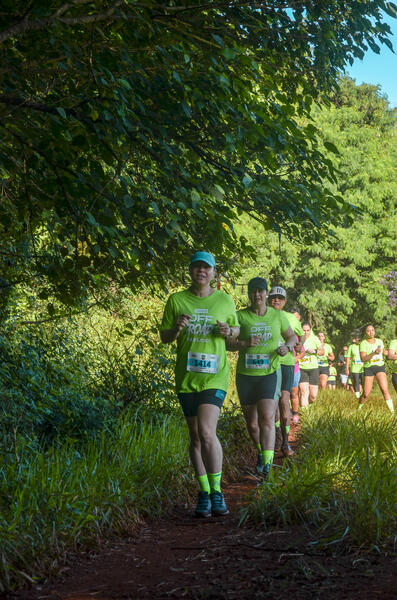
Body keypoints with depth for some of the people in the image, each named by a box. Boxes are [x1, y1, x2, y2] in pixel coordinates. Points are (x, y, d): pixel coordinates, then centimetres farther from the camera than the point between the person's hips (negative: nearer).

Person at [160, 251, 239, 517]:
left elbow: (236, 329, 18)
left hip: (215, 376, -2)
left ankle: (217, 491, -4)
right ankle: (204, 493, 18)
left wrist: (229, 331, -5)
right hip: (187, 376, 2)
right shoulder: (176, 300, 5)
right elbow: (164, 338, 9)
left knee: (207, 432, -17)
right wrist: (177, 328, -13)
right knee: (196, 437, 7)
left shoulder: (225, 300, 6)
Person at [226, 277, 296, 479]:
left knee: (266, 419, -19)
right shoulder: (240, 316, -1)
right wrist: (244, 343, -23)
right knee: (252, 424, 12)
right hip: (246, 375, 2)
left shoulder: (278, 315, 2)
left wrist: (286, 347, -7)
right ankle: (261, 450, 41)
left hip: (270, 374, -1)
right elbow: (227, 343, -4)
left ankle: (267, 464, -27)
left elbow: (291, 336, 16)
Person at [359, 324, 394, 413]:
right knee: (366, 394, -2)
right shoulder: (363, 343, -7)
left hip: (380, 366, 2)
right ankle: (359, 408, 25)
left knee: (384, 389, -18)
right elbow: (363, 358, -20)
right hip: (368, 368, -2)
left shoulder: (379, 341, 6)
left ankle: (392, 411, -21)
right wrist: (374, 353, -31)